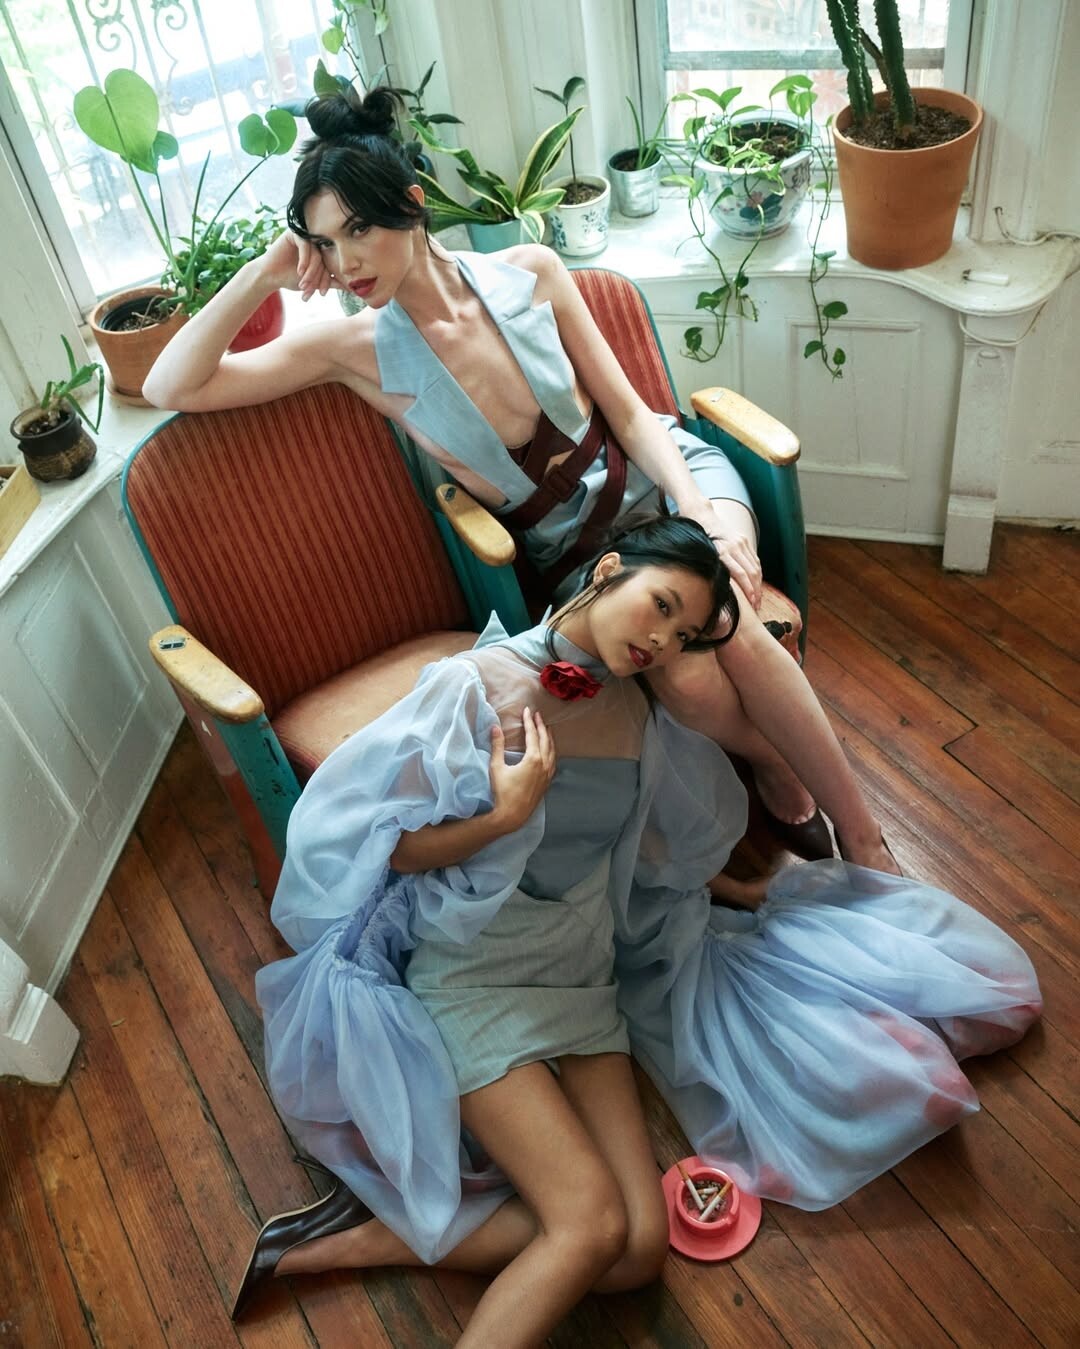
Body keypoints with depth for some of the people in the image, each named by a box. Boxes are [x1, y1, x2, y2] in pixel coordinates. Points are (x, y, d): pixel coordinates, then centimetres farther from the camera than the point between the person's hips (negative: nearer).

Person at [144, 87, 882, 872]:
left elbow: (628, 411, -3)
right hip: (572, 549, 0)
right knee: (688, 681, -29)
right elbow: (171, 389, -12)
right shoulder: (358, 349, -9)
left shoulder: (529, 273, -7)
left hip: (662, 474, 1)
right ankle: (776, 764, 4)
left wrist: (697, 510, -18)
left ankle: (866, 842, -14)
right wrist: (263, 275, -20)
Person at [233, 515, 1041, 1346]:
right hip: (476, 977, -6)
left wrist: (739, 892, 23)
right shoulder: (479, 684, -14)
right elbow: (389, 847, -11)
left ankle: (367, 1241, -3)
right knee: (594, 1225, -20)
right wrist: (506, 816, -22)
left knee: (641, 1246, -9)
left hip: (583, 979, 6)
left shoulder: (633, 710, 5)